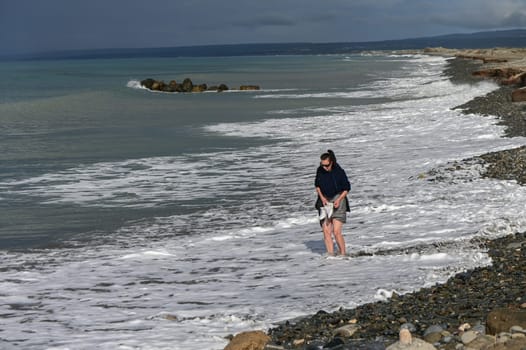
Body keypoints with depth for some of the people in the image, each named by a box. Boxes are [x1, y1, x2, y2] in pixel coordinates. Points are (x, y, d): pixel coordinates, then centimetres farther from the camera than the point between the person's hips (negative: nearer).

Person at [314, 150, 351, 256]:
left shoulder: (339, 172, -13)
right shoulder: (320, 170, -2)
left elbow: (347, 188, -2)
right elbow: (317, 185, 13)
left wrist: (339, 199, -14)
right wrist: (322, 197, -2)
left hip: (338, 200, -4)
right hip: (325, 201, 4)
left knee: (336, 231, -13)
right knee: (326, 231, -4)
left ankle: (343, 254, 2)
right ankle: (331, 255, 2)